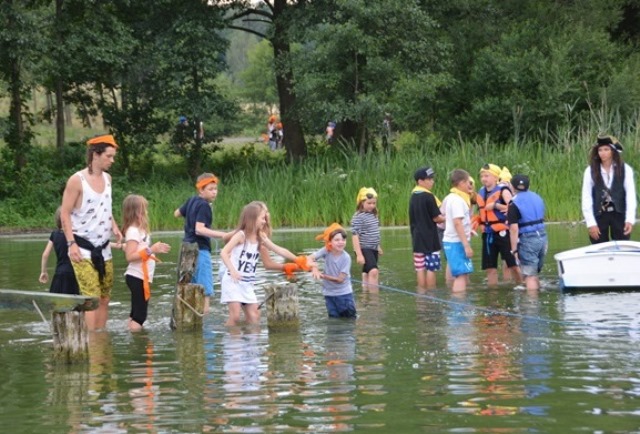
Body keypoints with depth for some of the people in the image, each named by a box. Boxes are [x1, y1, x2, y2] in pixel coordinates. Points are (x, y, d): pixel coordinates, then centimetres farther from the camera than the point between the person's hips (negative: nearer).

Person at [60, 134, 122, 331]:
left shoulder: (107, 178, 10)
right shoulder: (77, 180, -11)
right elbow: (65, 213, -11)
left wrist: (114, 227, 6)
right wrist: (71, 243, -18)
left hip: (103, 248, 7)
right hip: (83, 249, -7)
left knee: (104, 298, 7)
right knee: (91, 297, -14)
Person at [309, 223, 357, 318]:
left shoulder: (346, 257, -18)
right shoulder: (326, 251, -11)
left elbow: (340, 279, -19)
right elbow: (310, 258, -22)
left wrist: (323, 276, -28)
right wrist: (314, 268, -43)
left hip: (344, 294, -2)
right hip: (329, 294, 2)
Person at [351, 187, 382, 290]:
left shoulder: (373, 215, 11)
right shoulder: (358, 217, -14)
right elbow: (355, 236, -17)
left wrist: (378, 247, 28)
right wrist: (359, 254, -22)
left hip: (373, 249, 8)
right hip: (364, 249, -8)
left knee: (367, 274, 14)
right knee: (373, 271, -21)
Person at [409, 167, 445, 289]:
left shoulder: (413, 196, 9)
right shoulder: (428, 197, -14)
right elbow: (436, 218, -12)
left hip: (417, 237, 7)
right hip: (429, 237, -7)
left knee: (420, 268, 7)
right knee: (431, 268, -3)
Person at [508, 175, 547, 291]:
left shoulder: (514, 204, -9)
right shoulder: (537, 198, 12)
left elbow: (514, 229, -15)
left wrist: (514, 249, -12)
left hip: (527, 239, -7)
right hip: (542, 236, 7)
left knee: (530, 275, -3)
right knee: (535, 274, 19)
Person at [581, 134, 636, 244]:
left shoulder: (625, 169, -4)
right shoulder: (590, 171, -2)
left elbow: (631, 195, -6)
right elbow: (586, 198, -3)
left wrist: (630, 220, -17)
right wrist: (591, 223, -10)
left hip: (619, 215, 0)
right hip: (599, 215, 0)